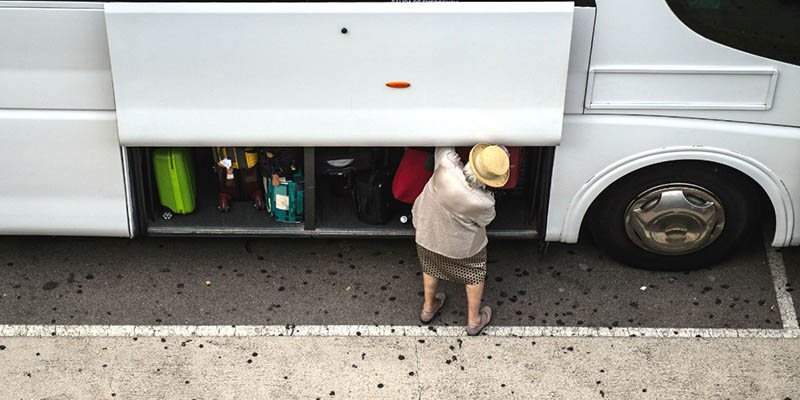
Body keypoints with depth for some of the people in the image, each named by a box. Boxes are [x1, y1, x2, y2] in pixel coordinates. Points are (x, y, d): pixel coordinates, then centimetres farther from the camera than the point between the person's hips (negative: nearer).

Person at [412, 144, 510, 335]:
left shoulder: (447, 165, -39)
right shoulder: (482, 202, -38)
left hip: (427, 231, 3)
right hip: (460, 243, -3)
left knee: (431, 268, 31)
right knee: (475, 273, 26)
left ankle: (428, 308, 54)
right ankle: (474, 321, 43)